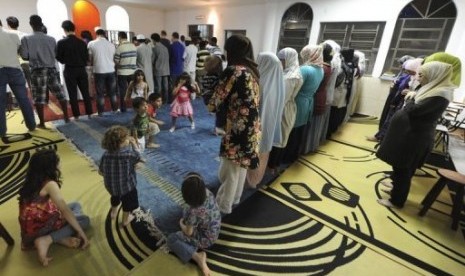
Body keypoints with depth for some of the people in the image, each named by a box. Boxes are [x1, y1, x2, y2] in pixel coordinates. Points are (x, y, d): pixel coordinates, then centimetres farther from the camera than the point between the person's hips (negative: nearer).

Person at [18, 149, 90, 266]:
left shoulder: (31, 181, 4)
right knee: (85, 220, -2)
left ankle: (61, 238, -8)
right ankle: (46, 240, -13)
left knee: (76, 205, 15)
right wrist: (81, 232, -17)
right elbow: (65, 210, -21)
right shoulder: (50, 184, -21)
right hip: (38, 228, -9)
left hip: (30, 227, 9)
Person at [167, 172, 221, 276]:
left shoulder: (194, 211, -39)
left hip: (206, 239, -7)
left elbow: (188, 232, -16)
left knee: (171, 239, 5)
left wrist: (181, 223, 0)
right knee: (186, 213, 22)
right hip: (214, 231, 7)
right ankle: (197, 245, 16)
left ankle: (198, 257, -4)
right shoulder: (208, 192, -20)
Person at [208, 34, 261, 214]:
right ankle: (235, 198, 45)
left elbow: (213, 105, -16)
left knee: (229, 171, 11)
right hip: (251, 127, 8)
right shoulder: (252, 70, 7)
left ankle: (223, 206, 32)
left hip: (238, 128, -8)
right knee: (241, 167, 24)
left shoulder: (234, 71, -18)